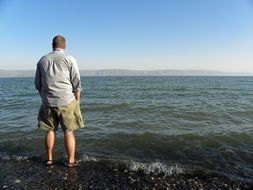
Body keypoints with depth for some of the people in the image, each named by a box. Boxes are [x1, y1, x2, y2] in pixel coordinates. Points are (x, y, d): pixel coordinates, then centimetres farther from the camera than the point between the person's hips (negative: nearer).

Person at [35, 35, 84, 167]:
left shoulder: (42, 60, 8)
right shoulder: (69, 59, -4)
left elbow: (38, 84, 12)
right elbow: (76, 84, -6)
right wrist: (77, 101, 4)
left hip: (48, 102, 4)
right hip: (66, 101, -4)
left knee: (50, 130, 16)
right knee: (69, 131, 5)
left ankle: (49, 159, 25)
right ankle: (71, 160, 13)